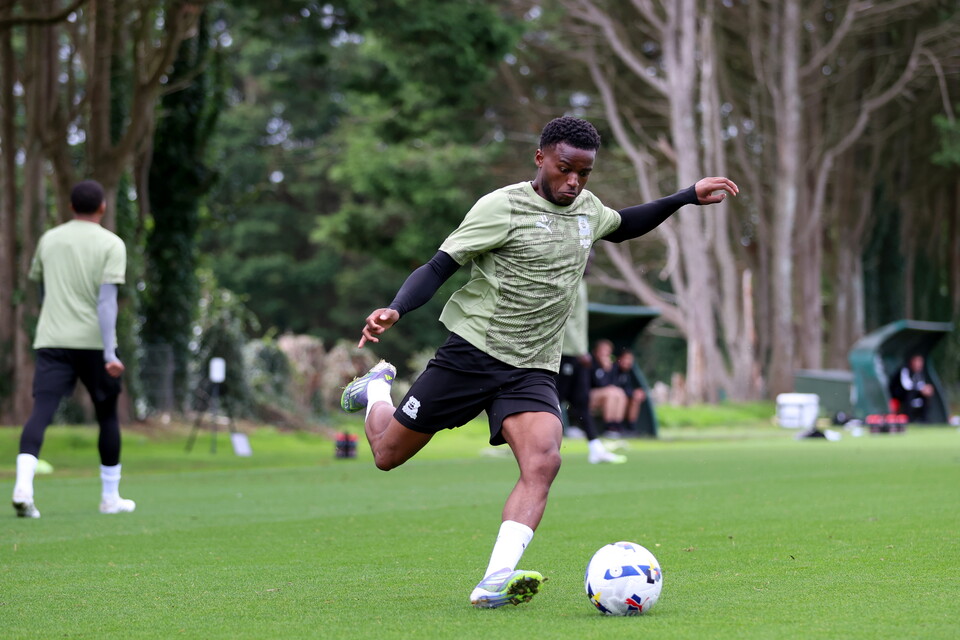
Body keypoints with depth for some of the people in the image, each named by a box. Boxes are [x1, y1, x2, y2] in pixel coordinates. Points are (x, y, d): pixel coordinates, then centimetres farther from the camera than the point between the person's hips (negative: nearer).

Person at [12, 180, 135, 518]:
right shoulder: (111, 244, -3)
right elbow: (107, 299, -13)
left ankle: (23, 484, -30)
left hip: (51, 341, 2)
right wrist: (110, 353, -17)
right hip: (93, 342, -2)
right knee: (107, 415, 14)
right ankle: (110, 496, 21)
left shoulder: (48, 240, 10)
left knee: (41, 412, -8)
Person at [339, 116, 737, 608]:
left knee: (543, 462, -24)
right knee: (388, 454, 6)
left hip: (533, 371, 4)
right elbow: (439, 267, -13)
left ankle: (494, 584, -33)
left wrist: (688, 197, 25)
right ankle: (377, 388, 42)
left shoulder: (587, 208, 10)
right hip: (470, 352, -4)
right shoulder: (503, 207, -12)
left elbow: (622, 226, 34)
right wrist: (395, 310, -30)